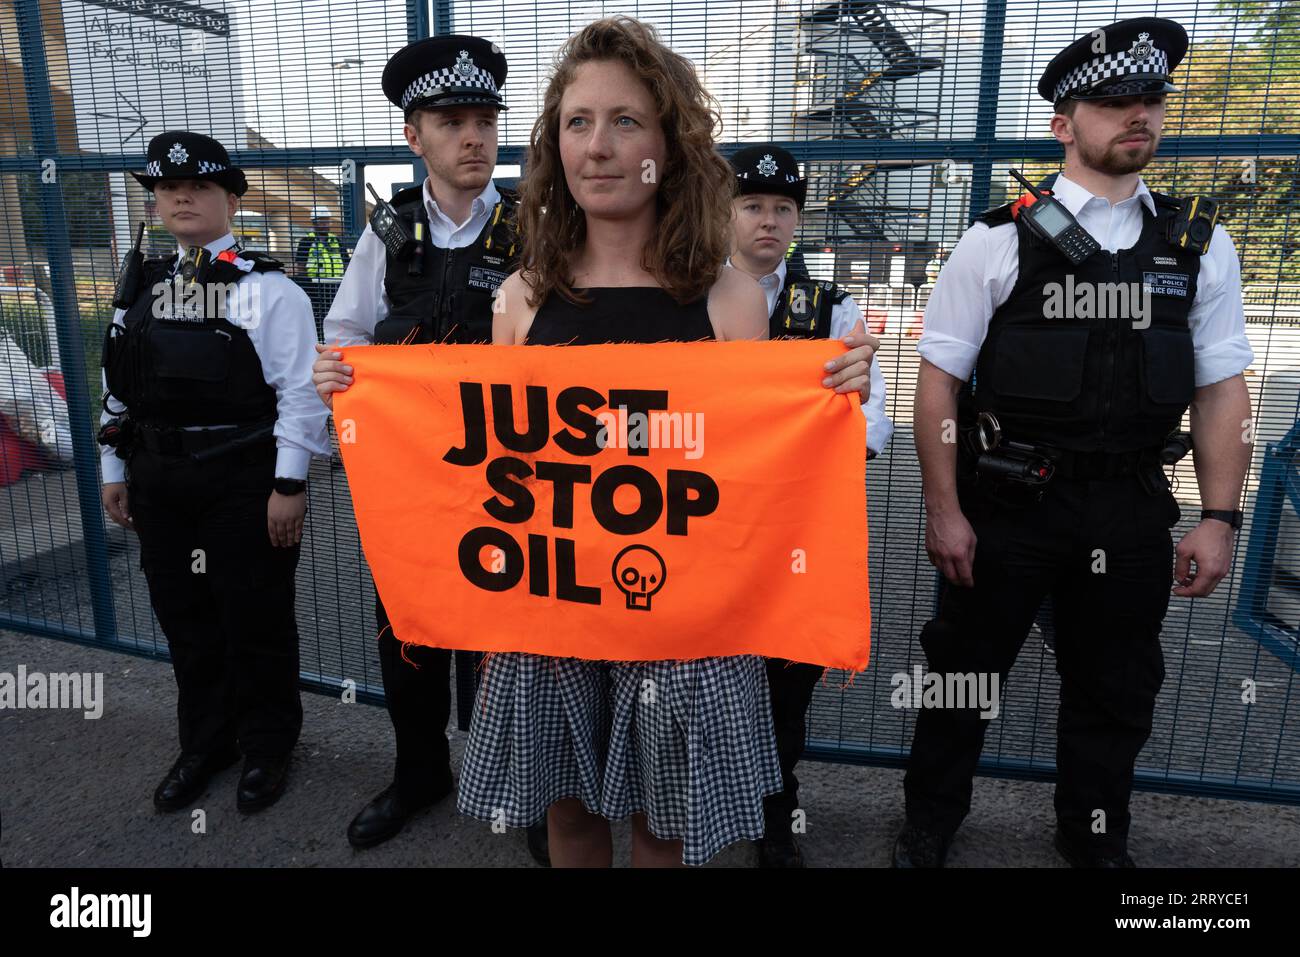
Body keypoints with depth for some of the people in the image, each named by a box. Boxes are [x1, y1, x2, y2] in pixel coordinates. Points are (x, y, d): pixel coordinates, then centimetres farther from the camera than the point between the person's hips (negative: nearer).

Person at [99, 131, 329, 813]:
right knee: (184, 618, 16)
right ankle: (204, 743, 35)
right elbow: (119, 389, 16)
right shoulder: (142, 287, 12)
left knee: (256, 621, 6)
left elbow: (299, 391, -13)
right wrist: (115, 471, 15)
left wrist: (288, 484, -16)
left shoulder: (267, 287, -8)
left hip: (244, 482, -6)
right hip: (160, 482, 6)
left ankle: (266, 745, 27)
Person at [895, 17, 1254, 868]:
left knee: (1115, 691, 18)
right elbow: (939, 381, -6)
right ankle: (929, 827, 36)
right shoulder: (1001, 243, -6)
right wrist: (944, 510, -9)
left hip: (1131, 511, 3)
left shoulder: (1200, 246, 5)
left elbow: (1221, 390, 6)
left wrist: (1219, 519, 0)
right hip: (1005, 504, -3)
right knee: (965, 669, 12)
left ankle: (1097, 840, 43)